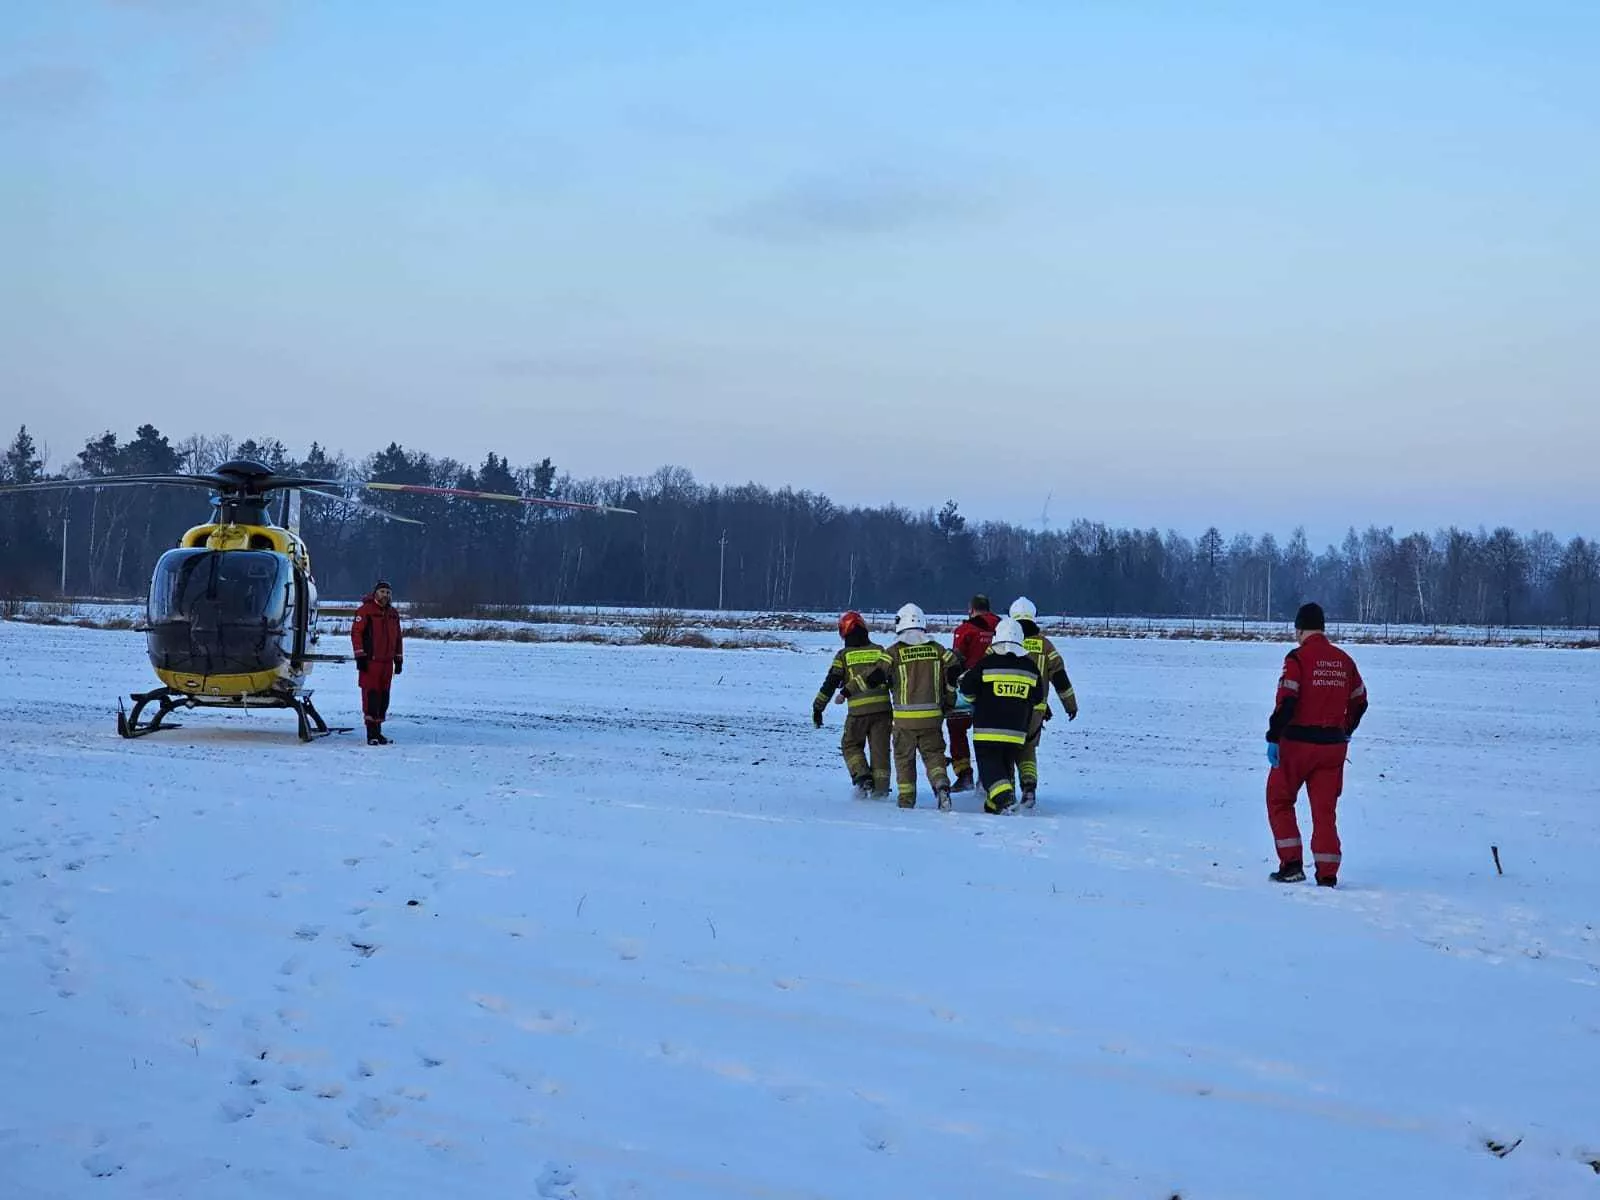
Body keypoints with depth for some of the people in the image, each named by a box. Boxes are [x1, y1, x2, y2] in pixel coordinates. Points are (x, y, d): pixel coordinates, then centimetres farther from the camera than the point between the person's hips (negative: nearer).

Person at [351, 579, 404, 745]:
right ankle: (372, 733, -10)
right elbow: (356, 632, -9)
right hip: (370, 661, -7)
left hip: (387, 662, 7)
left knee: (384, 696, 9)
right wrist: (360, 655, -14)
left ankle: (377, 731, 16)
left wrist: (399, 659, 19)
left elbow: (398, 637, 23)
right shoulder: (365, 610, -4)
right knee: (371, 694, -9)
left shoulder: (393, 613, 17)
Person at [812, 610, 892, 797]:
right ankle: (881, 787, 9)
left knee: (851, 746, 16)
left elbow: (830, 683, 1)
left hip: (858, 710, -2)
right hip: (883, 707, 2)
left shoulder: (844, 655, 4)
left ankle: (862, 778, -2)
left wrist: (817, 708, 8)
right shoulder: (879, 651, 10)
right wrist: (898, 707, 20)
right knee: (880, 749, 11)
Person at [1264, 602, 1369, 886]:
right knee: (1325, 809, 10)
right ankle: (1327, 874, 6)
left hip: (1297, 743, -5)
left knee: (1279, 800, 12)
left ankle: (1291, 864, 5)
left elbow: (1286, 702, -17)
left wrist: (1273, 738, -12)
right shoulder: (1344, 661, 7)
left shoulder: (1298, 658, -10)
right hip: (1333, 745, 5)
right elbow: (1360, 702, 16)